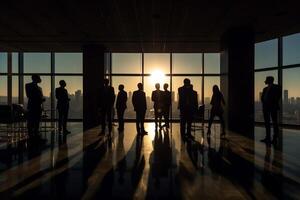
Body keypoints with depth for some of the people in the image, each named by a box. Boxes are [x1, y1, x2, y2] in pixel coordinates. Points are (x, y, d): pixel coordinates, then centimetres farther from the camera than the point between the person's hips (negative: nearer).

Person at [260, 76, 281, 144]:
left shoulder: (276, 87, 0)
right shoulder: (265, 89, 19)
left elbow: (278, 96, -9)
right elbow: (262, 97, 15)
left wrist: (274, 104, -10)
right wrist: (264, 103, 0)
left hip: (273, 107, -7)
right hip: (266, 107, 7)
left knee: (274, 122, -4)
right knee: (267, 123, 8)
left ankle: (275, 138, -2)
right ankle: (268, 138, 13)